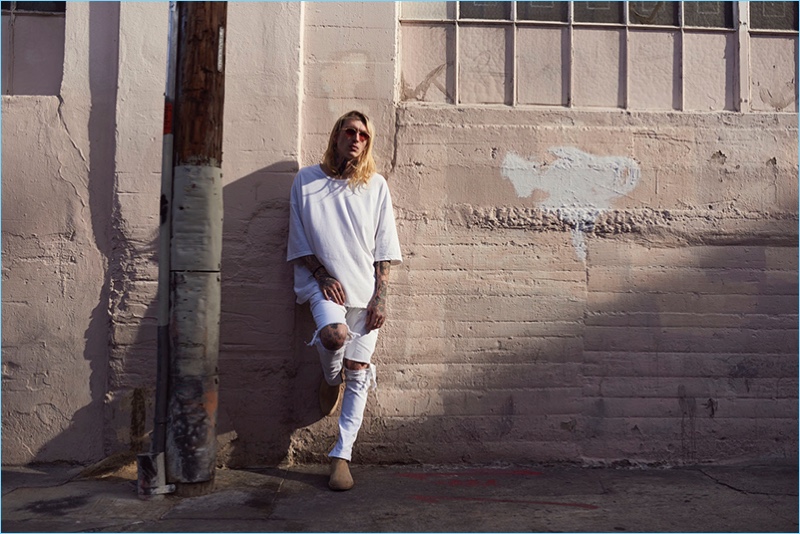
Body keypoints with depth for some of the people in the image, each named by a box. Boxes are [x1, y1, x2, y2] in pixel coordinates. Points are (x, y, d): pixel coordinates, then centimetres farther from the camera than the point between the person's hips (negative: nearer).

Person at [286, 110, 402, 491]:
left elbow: (384, 247, 5)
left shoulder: (376, 186, 9)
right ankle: (330, 379, 4)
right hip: (324, 284, -1)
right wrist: (323, 275, -7)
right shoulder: (306, 181, 8)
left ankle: (341, 456, 10)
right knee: (335, 334, -32)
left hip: (365, 288, 2)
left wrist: (380, 296, -4)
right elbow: (299, 240, 7)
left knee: (358, 375, -1)